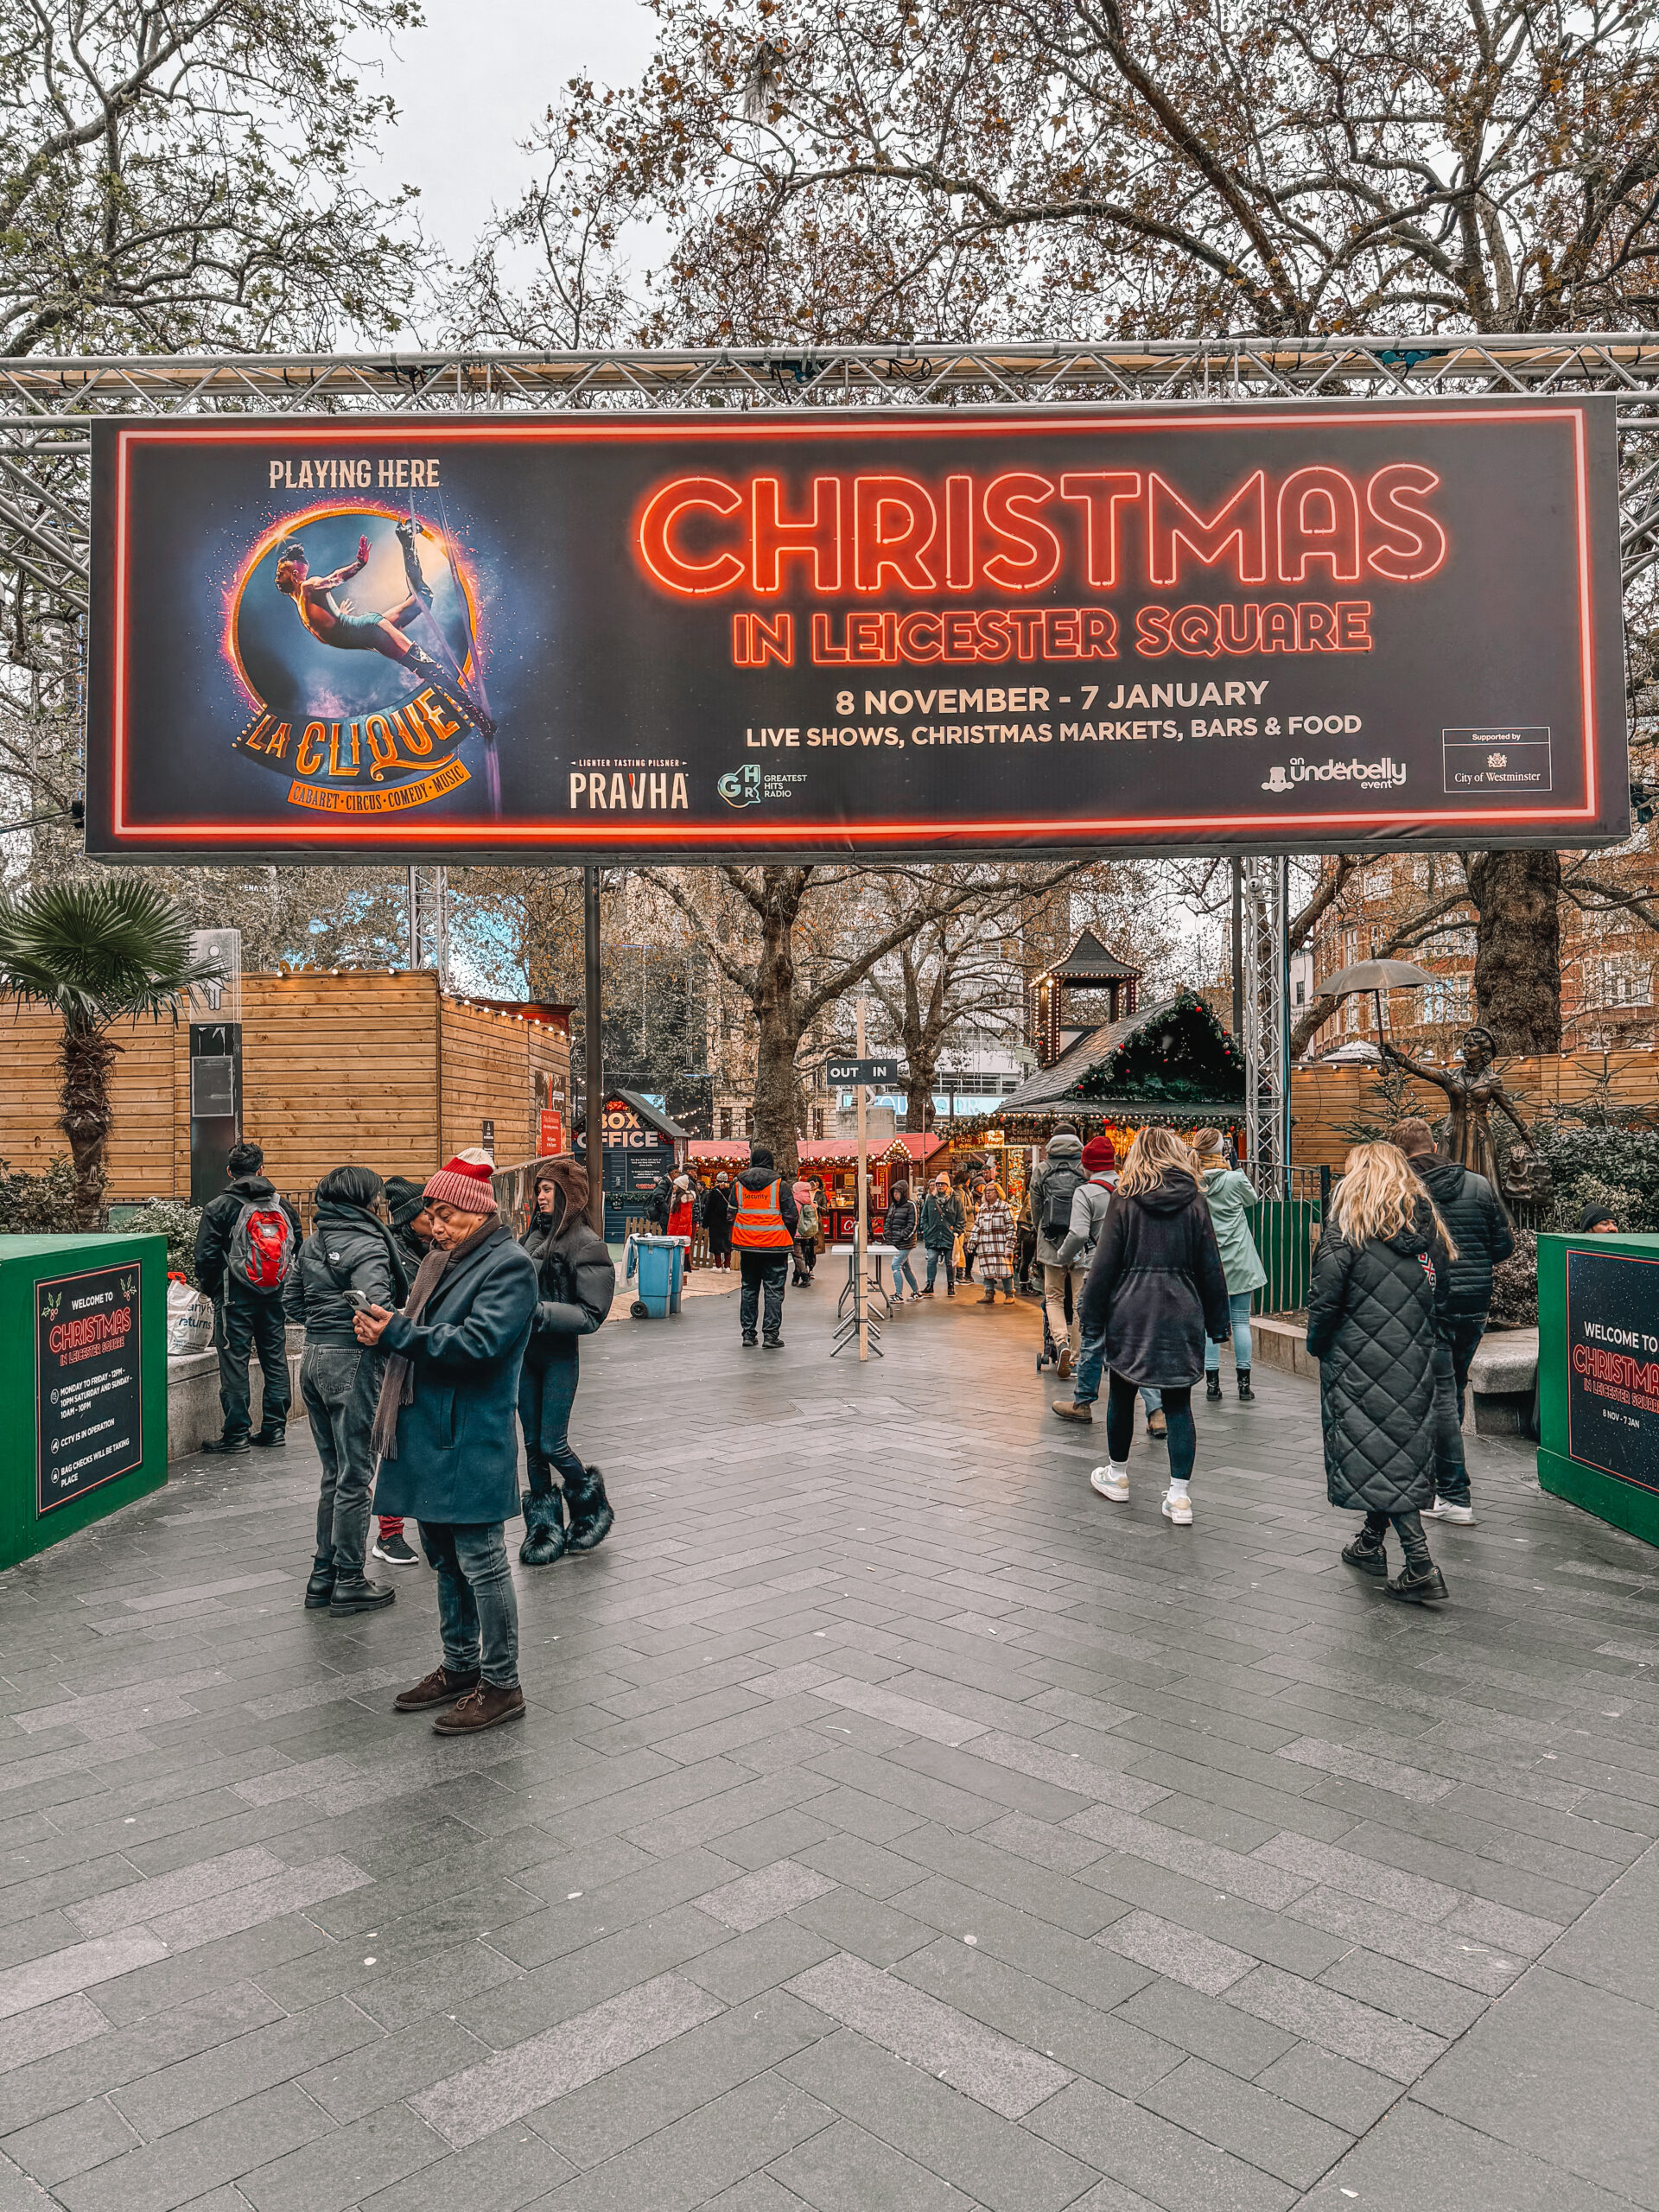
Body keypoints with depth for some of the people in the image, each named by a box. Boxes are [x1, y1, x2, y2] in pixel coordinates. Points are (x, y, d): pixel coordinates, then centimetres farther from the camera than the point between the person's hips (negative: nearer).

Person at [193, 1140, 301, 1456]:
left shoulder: (219, 1207, -7)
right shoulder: (283, 1206, 6)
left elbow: (206, 1256, -9)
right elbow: (299, 1249, 9)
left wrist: (210, 1289, 7)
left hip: (235, 1297, -4)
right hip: (276, 1298, 4)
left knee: (234, 1363, 1)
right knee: (275, 1360, 11)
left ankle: (236, 1433, 3)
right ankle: (275, 1428, 15)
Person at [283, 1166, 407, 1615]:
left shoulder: (312, 1244, 11)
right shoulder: (368, 1244, -15)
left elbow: (291, 1300, 17)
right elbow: (375, 1306, -26)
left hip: (314, 1358, 8)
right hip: (353, 1362, -8)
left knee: (334, 1473, 18)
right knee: (355, 1476, 2)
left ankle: (324, 1573, 24)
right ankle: (349, 1582, 10)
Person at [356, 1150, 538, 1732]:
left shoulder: (509, 1264, -13)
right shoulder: (442, 1259, 15)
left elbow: (480, 1342, -23)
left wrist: (397, 1334, -21)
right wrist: (384, 1330, -3)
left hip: (471, 1439, -9)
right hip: (428, 1431, 9)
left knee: (480, 1561, -1)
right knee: (444, 1557, 18)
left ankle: (501, 1685, 10)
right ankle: (460, 1667, 32)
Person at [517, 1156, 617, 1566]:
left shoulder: (585, 1244, -12)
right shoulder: (533, 1234, 8)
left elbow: (591, 1314, -15)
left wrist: (542, 1312, -23)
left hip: (560, 1356, -6)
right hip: (525, 1352, 6)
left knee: (552, 1444, -3)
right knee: (533, 1445, 10)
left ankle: (593, 1507, 22)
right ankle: (545, 1527, 22)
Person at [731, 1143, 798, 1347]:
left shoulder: (739, 1183, 5)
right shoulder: (779, 1184, -7)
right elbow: (792, 1216, -6)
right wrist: (788, 1238, 9)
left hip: (747, 1245, 4)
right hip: (774, 1246, -4)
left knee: (749, 1289, 14)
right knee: (774, 1290, 1)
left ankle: (748, 1333, 16)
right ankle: (771, 1334, -2)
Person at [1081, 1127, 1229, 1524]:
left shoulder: (1124, 1200, -5)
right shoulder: (1195, 1201, 1)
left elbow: (1105, 1263, -5)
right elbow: (1210, 1266, 4)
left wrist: (1092, 1317, 1)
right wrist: (1216, 1320, 12)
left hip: (1130, 1310, -1)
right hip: (1181, 1313, 1)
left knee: (1122, 1394, 15)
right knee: (1177, 1402, 5)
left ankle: (1117, 1476, 30)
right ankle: (1179, 1496, 2)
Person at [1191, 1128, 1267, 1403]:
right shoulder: (1235, 1178, -11)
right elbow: (1253, 1200, 8)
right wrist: (1234, 1169, 10)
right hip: (1237, 1260, -2)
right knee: (1240, 1321, 5)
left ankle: (1212, 1383, 8)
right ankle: (1244, 1384, 8)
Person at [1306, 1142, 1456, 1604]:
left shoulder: (1346, 1228, -11)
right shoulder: (1430, 1231, 7)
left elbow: (1325, 1298, -13)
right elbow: (1441, 1303, 11)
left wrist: (1317, 1344, 2)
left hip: (1361, 1361, -6)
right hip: (1416, 1365, 6)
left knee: (1375, 1448, -2)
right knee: (1407, 1445, 15)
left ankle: (1420, 1565, -8)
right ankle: (1370, 1544, 30)